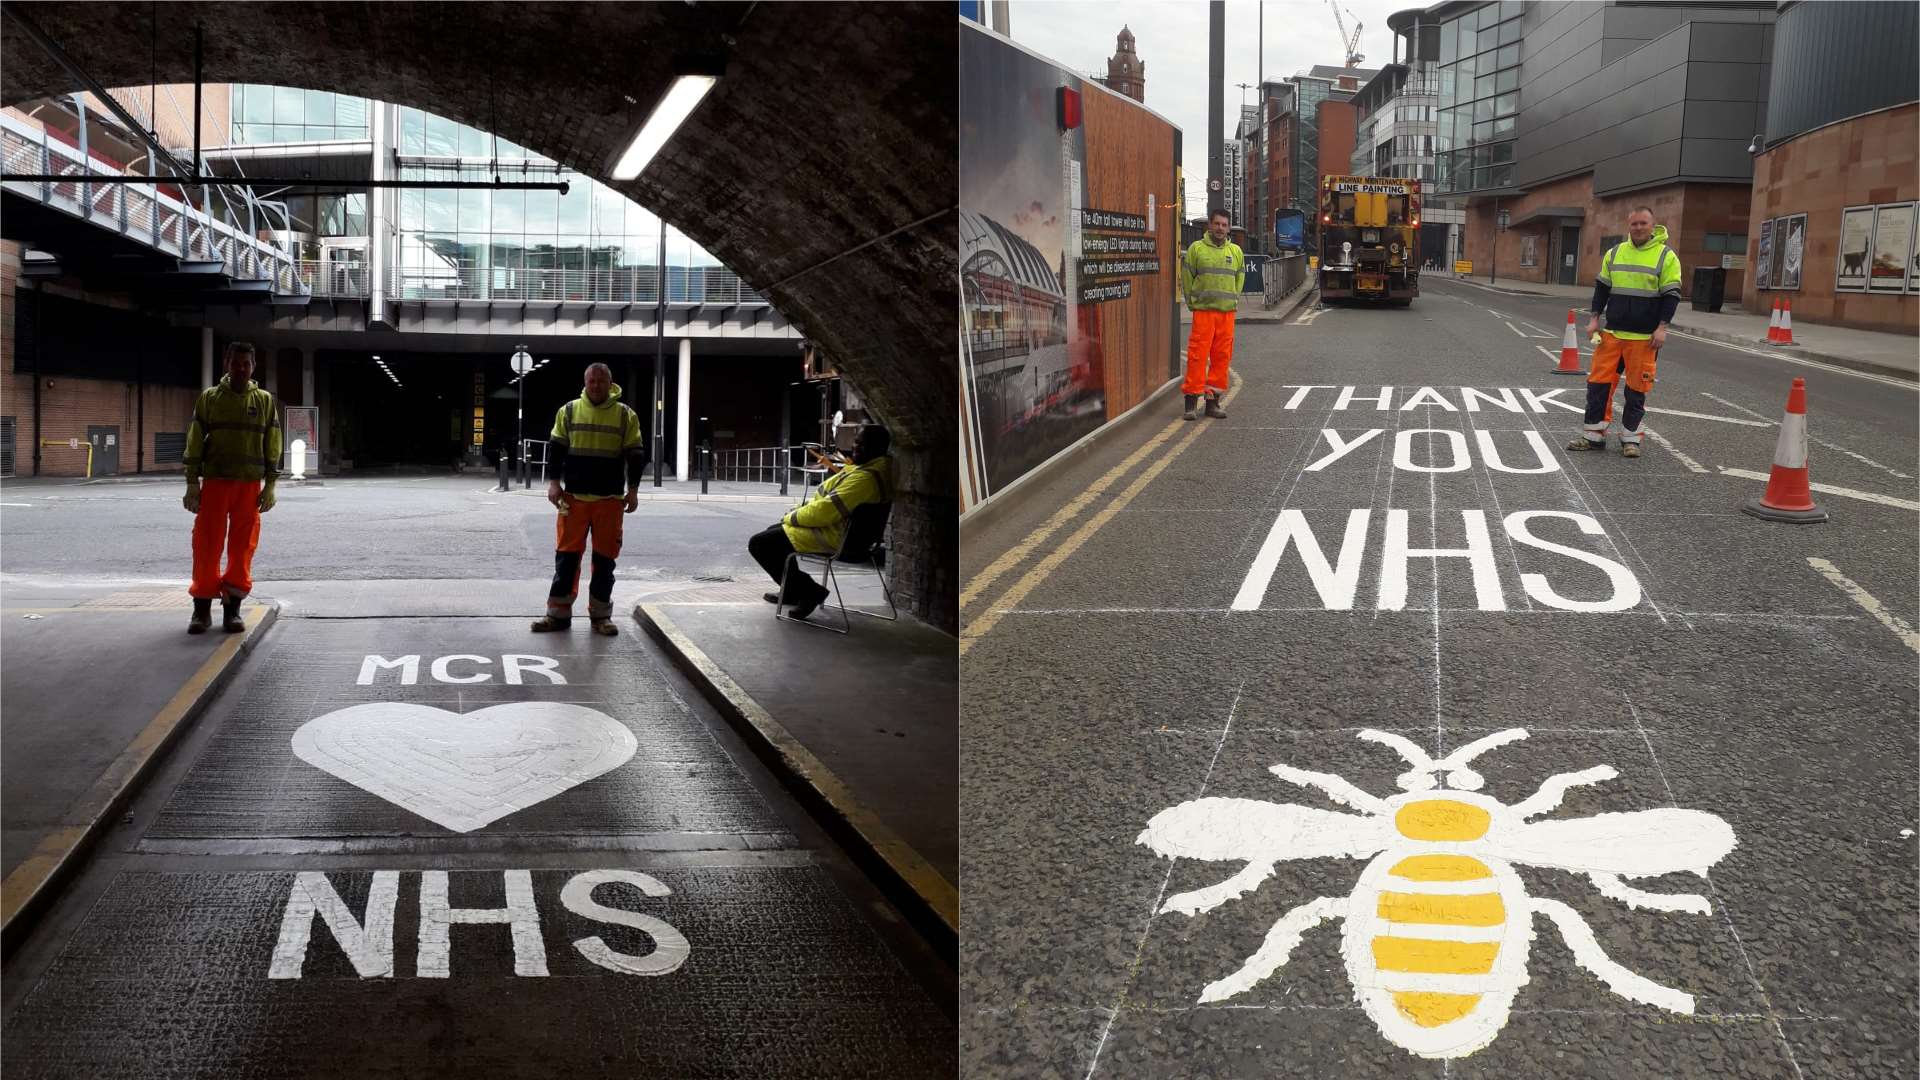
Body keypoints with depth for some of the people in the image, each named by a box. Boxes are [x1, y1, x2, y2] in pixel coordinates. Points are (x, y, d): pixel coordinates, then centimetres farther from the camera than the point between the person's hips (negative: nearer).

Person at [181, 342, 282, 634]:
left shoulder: (265, 401, 7)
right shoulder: (209, 398, 4)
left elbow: (272, 445, 8)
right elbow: (195, 442, 3)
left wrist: (270, 485, 2)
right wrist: (192, 483, -3)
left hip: (250, 484, 1)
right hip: (215, 481, -1)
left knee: (243, 547, 1)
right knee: (207, 544, -1)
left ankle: (232, 608, 9)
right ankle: (202, 608, 7)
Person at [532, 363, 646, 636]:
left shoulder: (626, 416, 4)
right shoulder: (569, 411, 5)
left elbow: (635, 455, 5)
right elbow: (556, 448, 7)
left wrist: (633, 490, -2)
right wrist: (554, 482, -2)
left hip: (610, 499, 0)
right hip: (573, 496, 0)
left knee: (605, 558, 4)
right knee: (567, 555, 1)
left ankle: (600, 615, 13)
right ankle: (558, 613, 8)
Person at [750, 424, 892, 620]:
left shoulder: (865, 478, -28)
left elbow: (824, 511, -28)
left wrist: (792, 517, -10)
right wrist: (800, 510, 8)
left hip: (832, 538, -11)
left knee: (758, 544, -8)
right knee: (773, 531, 29)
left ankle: (809, 591, -3)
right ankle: (792, 591, 34)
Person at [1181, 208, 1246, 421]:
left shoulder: (1236, 251, 11)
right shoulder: (1196, 248, 0)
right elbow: (1187, 277, 4)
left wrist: (1234, 301, 15)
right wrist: (1192, 303, 3)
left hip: (1227, 312, 4)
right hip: (1202, 311, -4)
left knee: (1222, 356, 4)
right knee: (1198, 355, -8)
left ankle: (1213, 401, 11)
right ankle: (1192, 401, -3)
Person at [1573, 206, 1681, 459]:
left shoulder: (1666, 256, -3)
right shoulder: (1615, 253, 9)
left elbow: (1671, 295, -4)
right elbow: (1602, 287, 16)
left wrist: (1662, 327, -11)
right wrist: (1594, 319, 7)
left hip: (1644, 337, -4)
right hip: (1612, 333, 4)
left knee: (1637, 388, 2)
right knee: (1599, 381, 2)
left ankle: (1630, 438, 13)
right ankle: (1593, 435, 11)